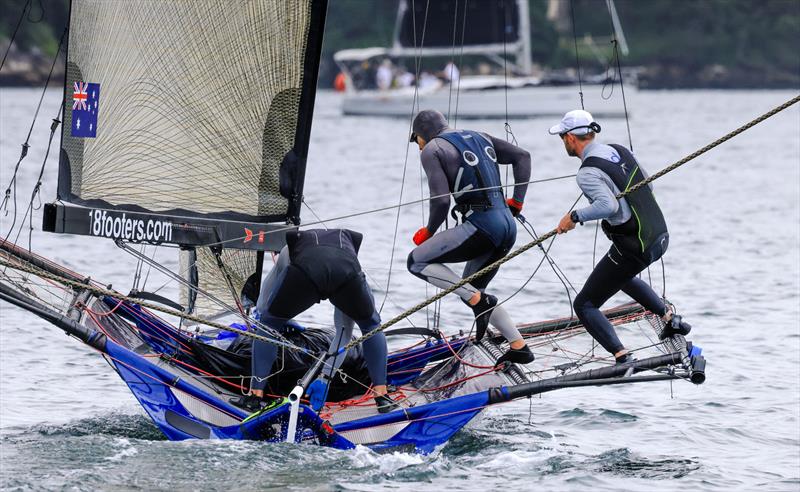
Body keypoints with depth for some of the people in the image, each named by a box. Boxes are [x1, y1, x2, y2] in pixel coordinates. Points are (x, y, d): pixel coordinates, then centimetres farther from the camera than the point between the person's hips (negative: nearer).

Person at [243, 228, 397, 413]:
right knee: (371, 325, 33)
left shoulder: (293, 244, 46)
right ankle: (382, 396, 26)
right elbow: (345, 331, 46)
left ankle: (256, 394, 19)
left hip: (304, 272, -1)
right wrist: (326, 377, 48)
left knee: (268, 323, 28)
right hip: (346, 273, 1)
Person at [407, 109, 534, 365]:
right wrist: (516, 203, 19)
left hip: (481, 225, -8)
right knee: (471, 292, 21)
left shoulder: (431, 150, -1)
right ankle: (519, 347, 14)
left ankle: (479, 300, -9)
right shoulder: (479, 138, 21)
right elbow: (522, 157, 18)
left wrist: (429, 232, 6)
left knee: (417, 261, 0)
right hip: (507, 226, 8)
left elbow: (441, 200, -11)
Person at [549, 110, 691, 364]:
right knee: (621, 275, 39)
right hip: (660, 235, 9)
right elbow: (647, 186, 19)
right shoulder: (620, 151, 9)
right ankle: (671, 318, 34)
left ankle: (624, 359, -14)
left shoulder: (588, 173, -17)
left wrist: (576, 216, -20)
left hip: (634, 247, -9)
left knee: (584, 305, 0)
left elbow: (608, 205, -31)